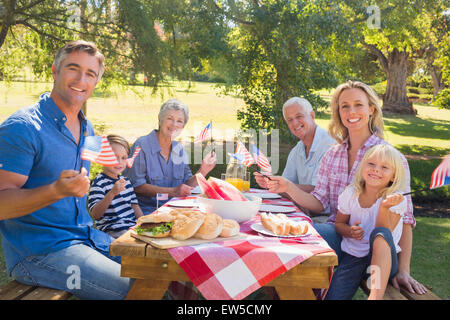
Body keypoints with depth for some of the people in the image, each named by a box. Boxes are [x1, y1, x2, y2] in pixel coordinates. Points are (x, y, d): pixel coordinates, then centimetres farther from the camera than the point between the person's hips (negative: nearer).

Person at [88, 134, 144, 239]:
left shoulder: (125, 180, 15)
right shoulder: (98, 183, -10)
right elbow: (95, 215, -22)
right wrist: (112, 193, -34)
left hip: (133, 226, 7)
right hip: (112, 230, -7)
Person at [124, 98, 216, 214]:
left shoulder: (179, 149, 12)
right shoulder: (142, 146, -8)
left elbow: (186, 186, 11)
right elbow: (136, 186, -13)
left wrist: (202, 172, -8)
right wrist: (172, 191, -19)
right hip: (147, 211, -6)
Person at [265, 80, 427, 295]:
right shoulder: (332, 155, 10)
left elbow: (403, 217, -7)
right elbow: (319, 202, 5)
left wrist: (403, 270, -13)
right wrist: (289, 188, -14)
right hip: (335, 232, 4)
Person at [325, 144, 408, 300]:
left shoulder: (396, 199, -10)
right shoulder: (350, 193, -2)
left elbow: (384, 235, -17)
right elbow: (339, 223, 10)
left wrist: (384, 208, -33)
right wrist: (349, 231, -13)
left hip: (384, 260, -2)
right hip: (353, 257, 2)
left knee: (380, 233, -36)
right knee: (331, 296, -20)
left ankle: (376, 295, -40)